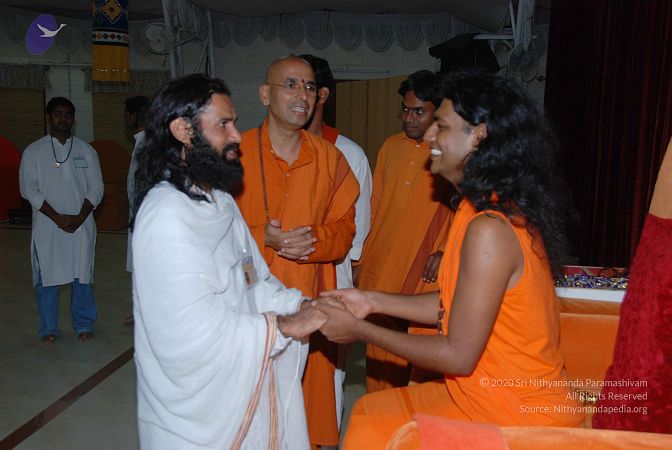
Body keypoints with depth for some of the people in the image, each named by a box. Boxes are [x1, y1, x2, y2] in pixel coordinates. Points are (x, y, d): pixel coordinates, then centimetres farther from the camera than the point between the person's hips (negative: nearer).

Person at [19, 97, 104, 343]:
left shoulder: (86, 151, 7)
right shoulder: (34, 151, 3)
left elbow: (96, 188, 3)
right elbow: (29, 189, -2)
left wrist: (80, 218, -9)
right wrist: (58, 217, -11)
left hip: (81, 225, 1)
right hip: (47, 226, -1)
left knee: (82, 275, 4)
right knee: (46, 276, 4)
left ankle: (83, 325, 17)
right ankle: (49, 328, 18)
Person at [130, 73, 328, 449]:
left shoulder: (220, 201, 10)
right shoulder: (166, 218, -24)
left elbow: (255, 281, 7)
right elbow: (194, 337, -27)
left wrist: (300, 306, -10)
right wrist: (283, 327, -20)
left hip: (242, 387, 9)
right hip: (199, 413, -8)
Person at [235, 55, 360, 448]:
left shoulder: (331, 158, 6)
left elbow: (344, 231, 7)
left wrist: (311, 240, -14)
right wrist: (263, 239, -18)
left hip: (310, 307, 3)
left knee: (310, 395, 9)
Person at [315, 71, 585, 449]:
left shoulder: (489, 229, -27)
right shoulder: (503, 209, 3)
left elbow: (458, 356, -22)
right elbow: (457, 303, 8)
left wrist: (360, 330, -13)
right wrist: (373, 301, 8)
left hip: (515, 417, -8)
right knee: (369, 414, 14)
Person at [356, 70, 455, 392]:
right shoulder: (391, 146, 12)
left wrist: (446, 251, -16)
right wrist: (363, 260, 15)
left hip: (424, 278, -4)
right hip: (379, 271, 5)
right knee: (380, 358, 12)